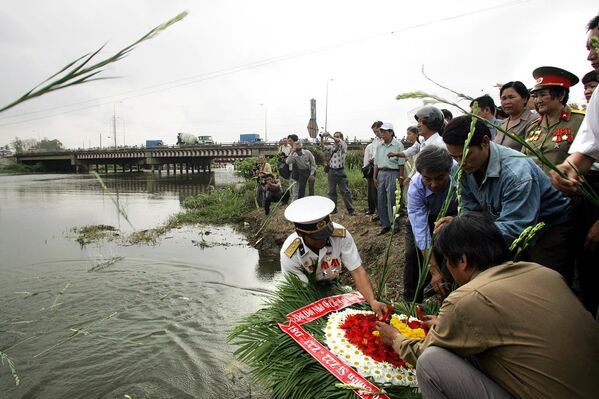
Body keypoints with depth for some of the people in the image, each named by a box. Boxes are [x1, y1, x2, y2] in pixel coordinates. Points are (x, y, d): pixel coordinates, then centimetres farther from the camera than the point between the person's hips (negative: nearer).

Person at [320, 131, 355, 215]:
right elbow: (323, 147, -7)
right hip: (331, 171, 4)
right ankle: (333, 209, 17)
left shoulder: (343, 145, 2)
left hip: (340, 171, -3)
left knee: (345, 191, -2)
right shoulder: (331, 147, 11)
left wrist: (330, 135, -23)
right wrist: (322, 138, -23)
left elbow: (340, 142, -19)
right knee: (331, 191, 8)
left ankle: (350, 209, 2)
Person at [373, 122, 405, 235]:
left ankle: (395, 225, 9)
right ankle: (385, 225, 19)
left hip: (393, 173, -6)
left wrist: (400, 178, -11)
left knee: (392, 201, -3)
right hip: (381, 173, 6)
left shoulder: (398, 145, -6)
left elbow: (401, 163, -8)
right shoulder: (380, 146, 12)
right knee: (381, 201, 8)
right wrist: (375, 177, 12)